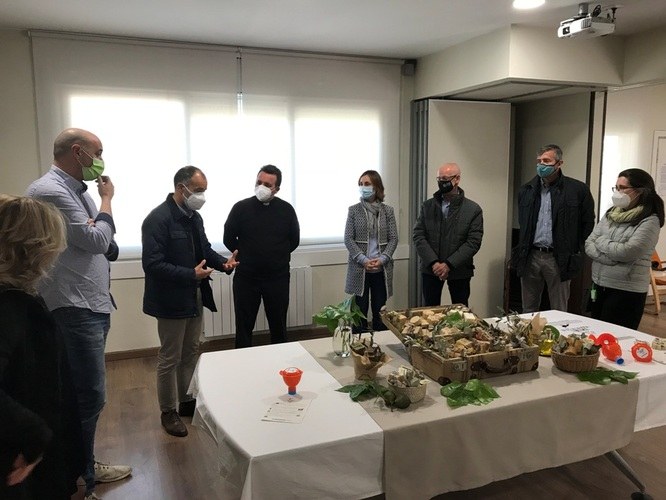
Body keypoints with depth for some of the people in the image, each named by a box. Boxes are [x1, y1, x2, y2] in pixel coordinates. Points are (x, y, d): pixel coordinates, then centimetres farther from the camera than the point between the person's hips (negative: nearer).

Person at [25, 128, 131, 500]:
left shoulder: (78, 190, 14)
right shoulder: (49, 190, -14)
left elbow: (107, 246, 18)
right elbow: (96, 239, -18)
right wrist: (107, 199, -4)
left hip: (93, 305, 9)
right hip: (74, 310, -9)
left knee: (86, 395, 18)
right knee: (89, 398, -4)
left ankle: (85, 466, 33)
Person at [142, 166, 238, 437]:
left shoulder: (194, 217, 6)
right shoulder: (158, 219, -20)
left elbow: (204, 249, 17)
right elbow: (152, 264, -24)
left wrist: (223, 262, -3)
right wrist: (191, 275, -29)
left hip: (195, 299, 8)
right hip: (171, 301, -8)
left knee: (191, 353, 19)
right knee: (170, 359, 7)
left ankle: (186, 400, 36)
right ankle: (168, 411, 24)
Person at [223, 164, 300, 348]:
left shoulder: (286, 209, -2)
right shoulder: (241, 207, -5)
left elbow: (294, 240, 10)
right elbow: (229, 238, 4)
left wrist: (278, 256, 10)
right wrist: (246, 256, 8)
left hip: (278, 277, 1)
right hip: (246, 277, -1)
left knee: (278, 326, 12)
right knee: (244, 326, 7)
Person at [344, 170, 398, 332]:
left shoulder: (387, 211, 5)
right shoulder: (354, 210, 2)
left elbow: (393, 239, 2)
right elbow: (348, 239, -3)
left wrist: (382, 259, -14)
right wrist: (364, 260, -15)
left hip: (382, 269, 1)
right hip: (359, 269, -1)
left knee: (380, 311, 8)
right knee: (359, 311, 3)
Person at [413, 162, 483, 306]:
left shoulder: (473, 209, -3)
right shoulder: (427, 206, 4)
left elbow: (473, 242, -8)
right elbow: (417, 236, -2)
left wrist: (449, 264, -17)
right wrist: (433, 262, -14)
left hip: (459, 271, -1)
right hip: (430, 269, 2)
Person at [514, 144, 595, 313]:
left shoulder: (577, 189, -3)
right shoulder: (527, 190, 9)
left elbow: (588, 223, 3)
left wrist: (575, 251, 2)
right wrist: (522, 251, 13)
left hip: (559, 259, -3)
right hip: (529, 257, 3)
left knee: (559, 312, 7)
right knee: (528, 310, 12)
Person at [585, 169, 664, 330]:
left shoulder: (649, 221, -10)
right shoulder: (610, 213, 8)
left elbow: (627, 252, -22)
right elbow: (588, 244, 3)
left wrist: (601, 241, -7)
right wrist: (610, 258, -14)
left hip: (626, 292, -6)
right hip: (599, 286, 6)